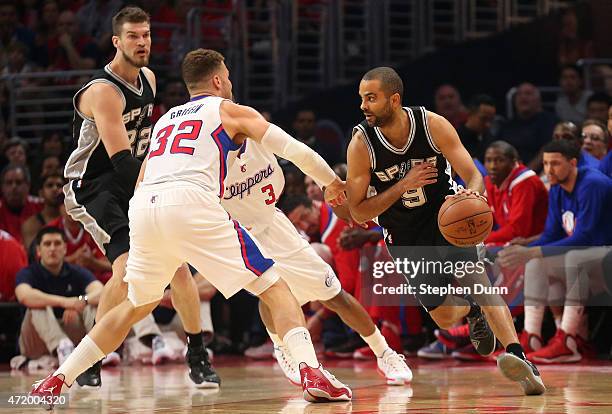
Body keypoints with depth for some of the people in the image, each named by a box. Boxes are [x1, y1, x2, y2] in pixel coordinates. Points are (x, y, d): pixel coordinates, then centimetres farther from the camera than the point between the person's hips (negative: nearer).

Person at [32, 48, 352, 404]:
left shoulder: (165, 120, 34)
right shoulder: (230, 110, 19)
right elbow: (294, 150, 15)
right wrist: (333, 183, 30)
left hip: (143, 207, 5)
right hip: (191, 204, -5)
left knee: (136, 305, 26)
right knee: (275, 288, 0)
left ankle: (57, 380, 24)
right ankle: (313, 374, -20)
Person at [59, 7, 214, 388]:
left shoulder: (148, 79, 6)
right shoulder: (103, 91, -22)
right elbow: (121, 160, -29)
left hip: (134, 184, 8)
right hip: (93, 187, -8)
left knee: (178, 264, -2)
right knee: (127, 266, -26)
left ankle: (198, 359, 11)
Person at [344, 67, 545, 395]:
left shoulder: (433, 125, -18)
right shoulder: (361, 144, -18)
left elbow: (474, 177, -16)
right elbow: (357, 213, -15)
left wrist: (471, 194, -41)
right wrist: (404, 185, -27)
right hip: (404, 235, 1)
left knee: (475, 278, -27)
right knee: (445, 317, 1)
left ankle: (518, 356, -40)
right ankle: (473, 312, 38)